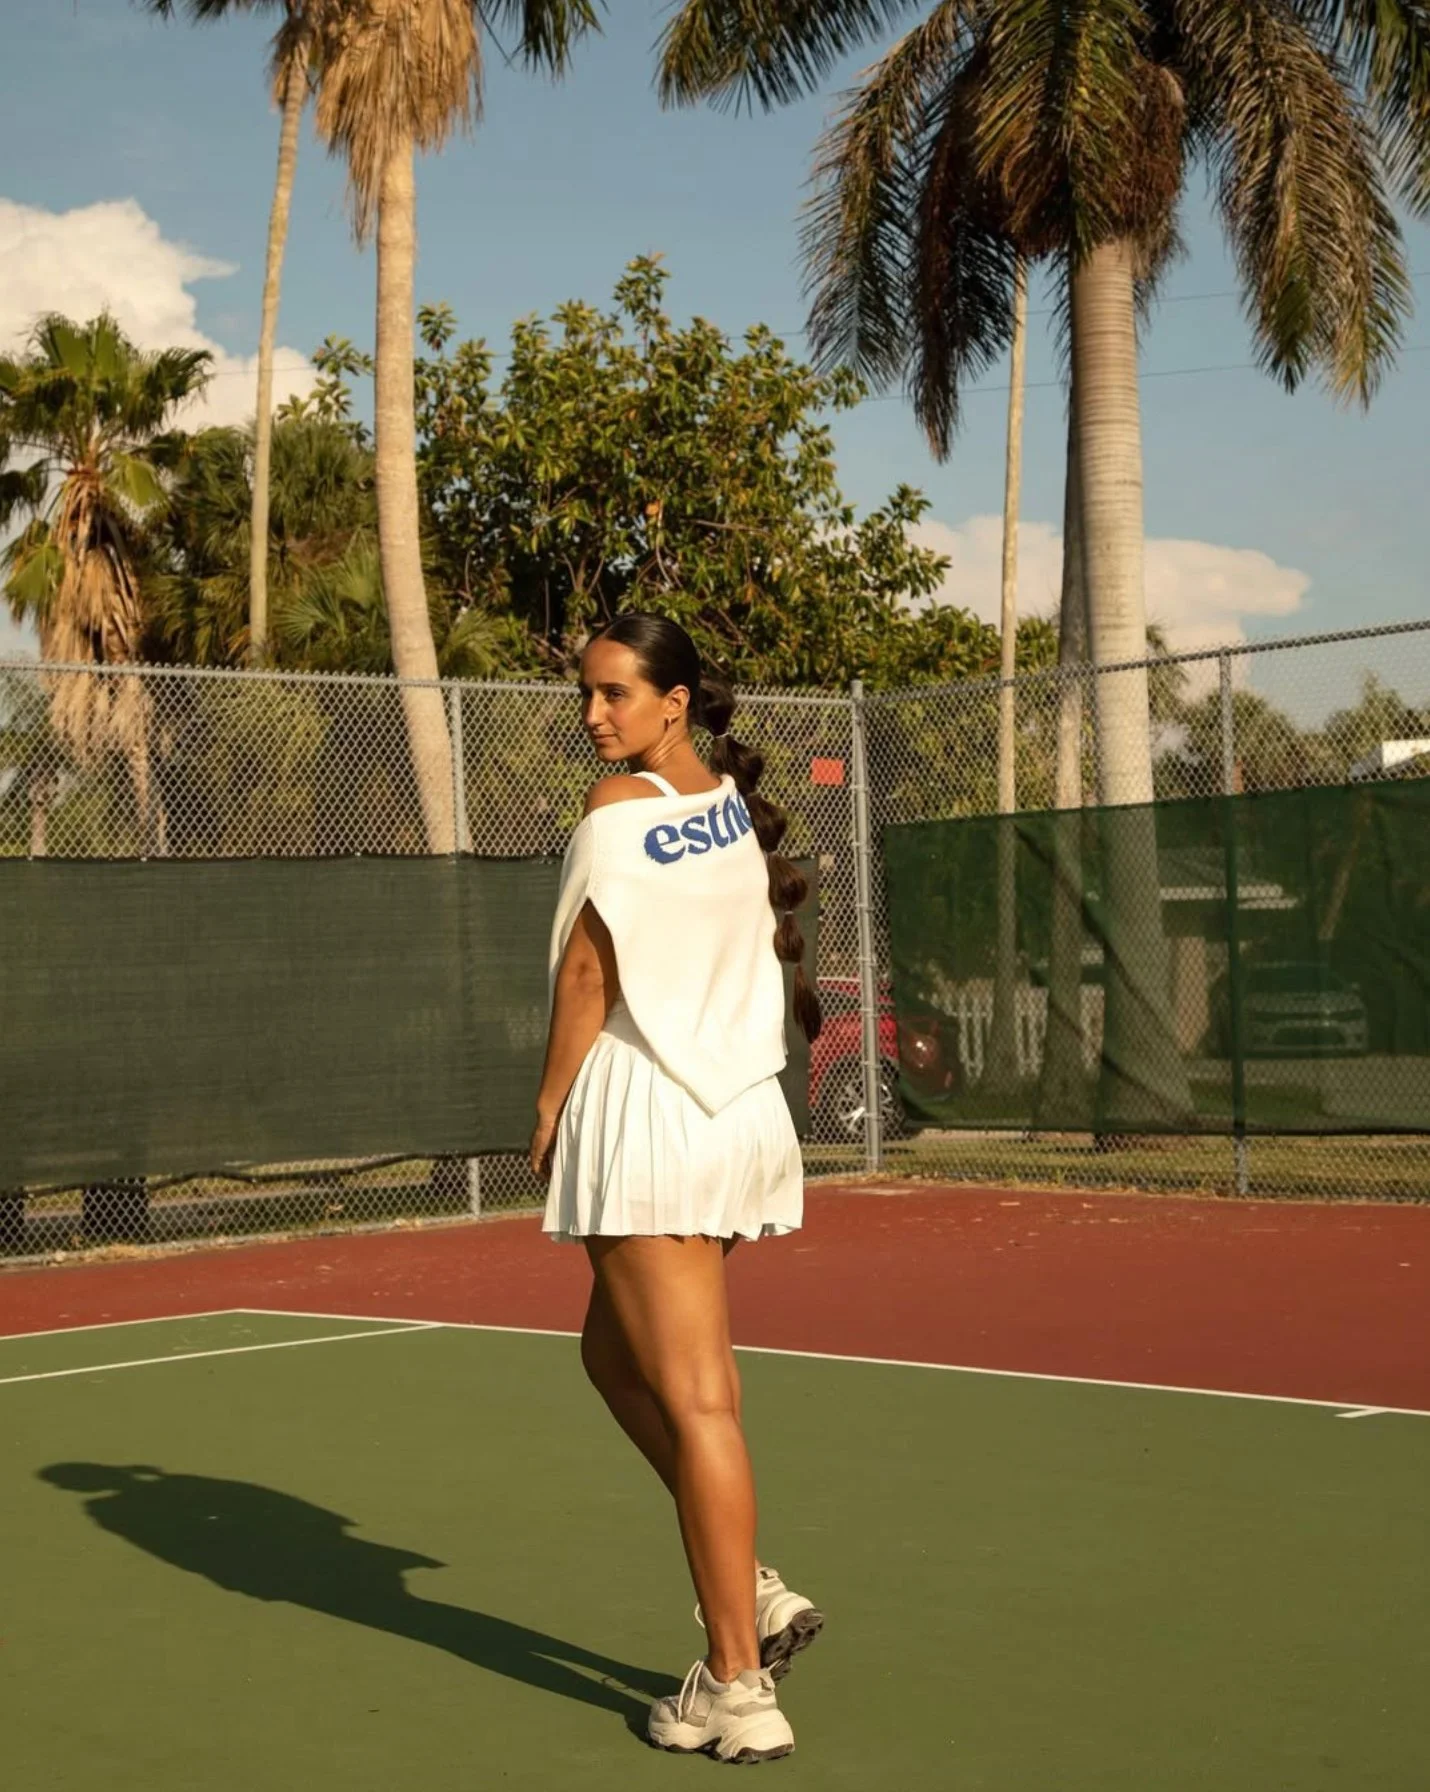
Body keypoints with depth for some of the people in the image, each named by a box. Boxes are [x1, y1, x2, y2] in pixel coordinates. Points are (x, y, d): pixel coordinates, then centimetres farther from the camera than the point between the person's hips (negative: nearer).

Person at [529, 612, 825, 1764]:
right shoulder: (736, 803, 12)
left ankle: (738, 1689, 0)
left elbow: (588, 973, -10)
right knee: (614, 1353, 21)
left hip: (647, 1109, -8)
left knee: (695, 1399, -5)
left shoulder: (621, 807, -9)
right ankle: (749, 1595, 17)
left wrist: (551, 1106, 0)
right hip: (742, 1103, 8)